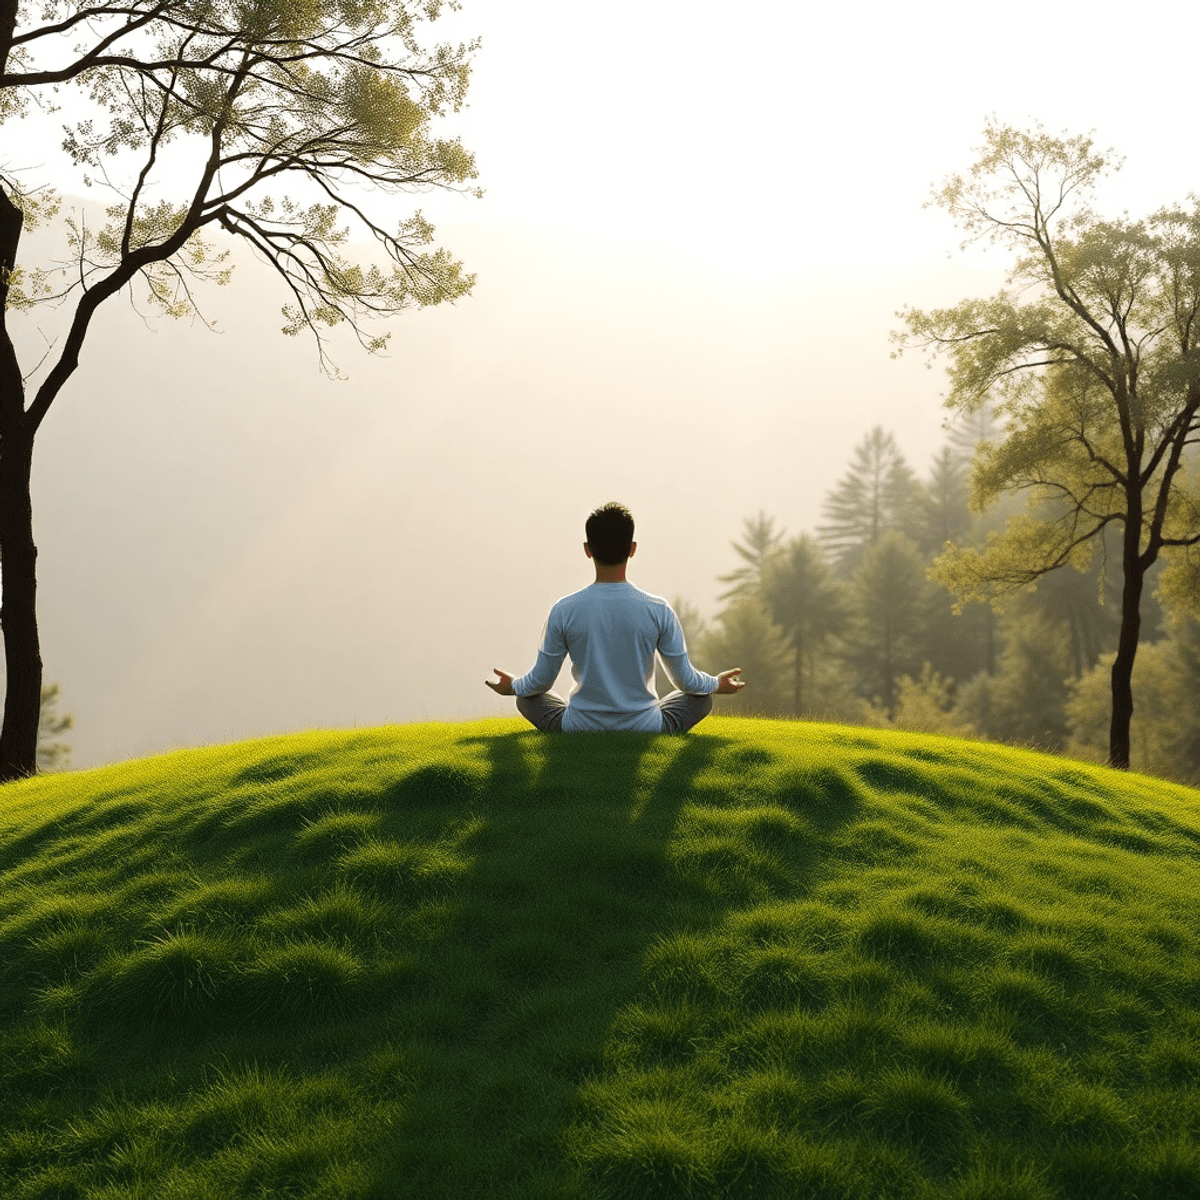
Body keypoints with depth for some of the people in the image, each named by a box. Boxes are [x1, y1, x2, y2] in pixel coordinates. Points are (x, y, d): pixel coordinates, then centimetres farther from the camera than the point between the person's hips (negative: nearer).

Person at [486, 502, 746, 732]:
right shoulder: (658, 611, -13)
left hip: (580, 729, 0)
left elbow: (541, 680, -1)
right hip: (645, 730, 0)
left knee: (527, 698, 28)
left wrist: (512, 686, 22)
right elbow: (684, 680, -1)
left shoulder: (564, 611, -13)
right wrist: (717, 684, 21)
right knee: (702, 698, 24)